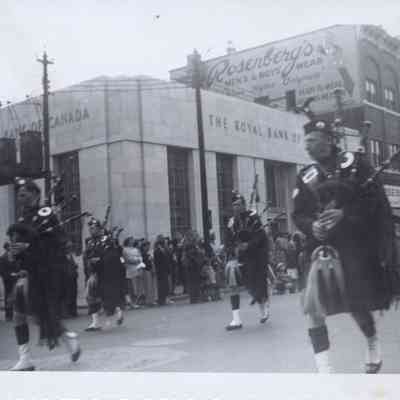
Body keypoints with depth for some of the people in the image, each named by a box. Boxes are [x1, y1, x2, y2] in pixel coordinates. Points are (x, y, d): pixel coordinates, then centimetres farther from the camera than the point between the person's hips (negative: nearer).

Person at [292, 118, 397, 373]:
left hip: (357, 244, -2)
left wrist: (344, 213, -20)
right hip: (322, 245, 2)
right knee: (313, 307, -16)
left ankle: (373, 344, 42)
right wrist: (312, 226, -14)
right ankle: (324, 370, -11)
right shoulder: (306, 177, 7)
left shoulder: (355, 163, -1)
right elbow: (298, 214, 8)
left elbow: (375, 197, -7)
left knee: (358, 305, 9)